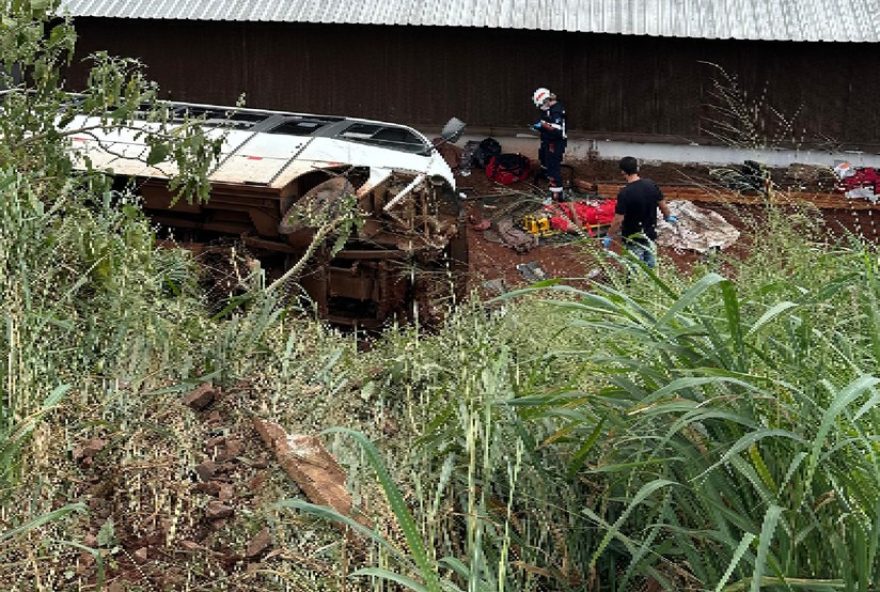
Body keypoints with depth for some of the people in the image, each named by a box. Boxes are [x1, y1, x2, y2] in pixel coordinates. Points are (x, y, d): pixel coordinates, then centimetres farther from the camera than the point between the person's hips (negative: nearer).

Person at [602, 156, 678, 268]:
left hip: (633, 238, -6)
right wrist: (668, 217, 24)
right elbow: (663, 205, 4)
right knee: (650, 267, 21)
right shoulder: (651, 185, -7)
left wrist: (609, 236, -9)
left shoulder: (624, 193, -25)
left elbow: (618, 220, -23)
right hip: (650, 234, 6)